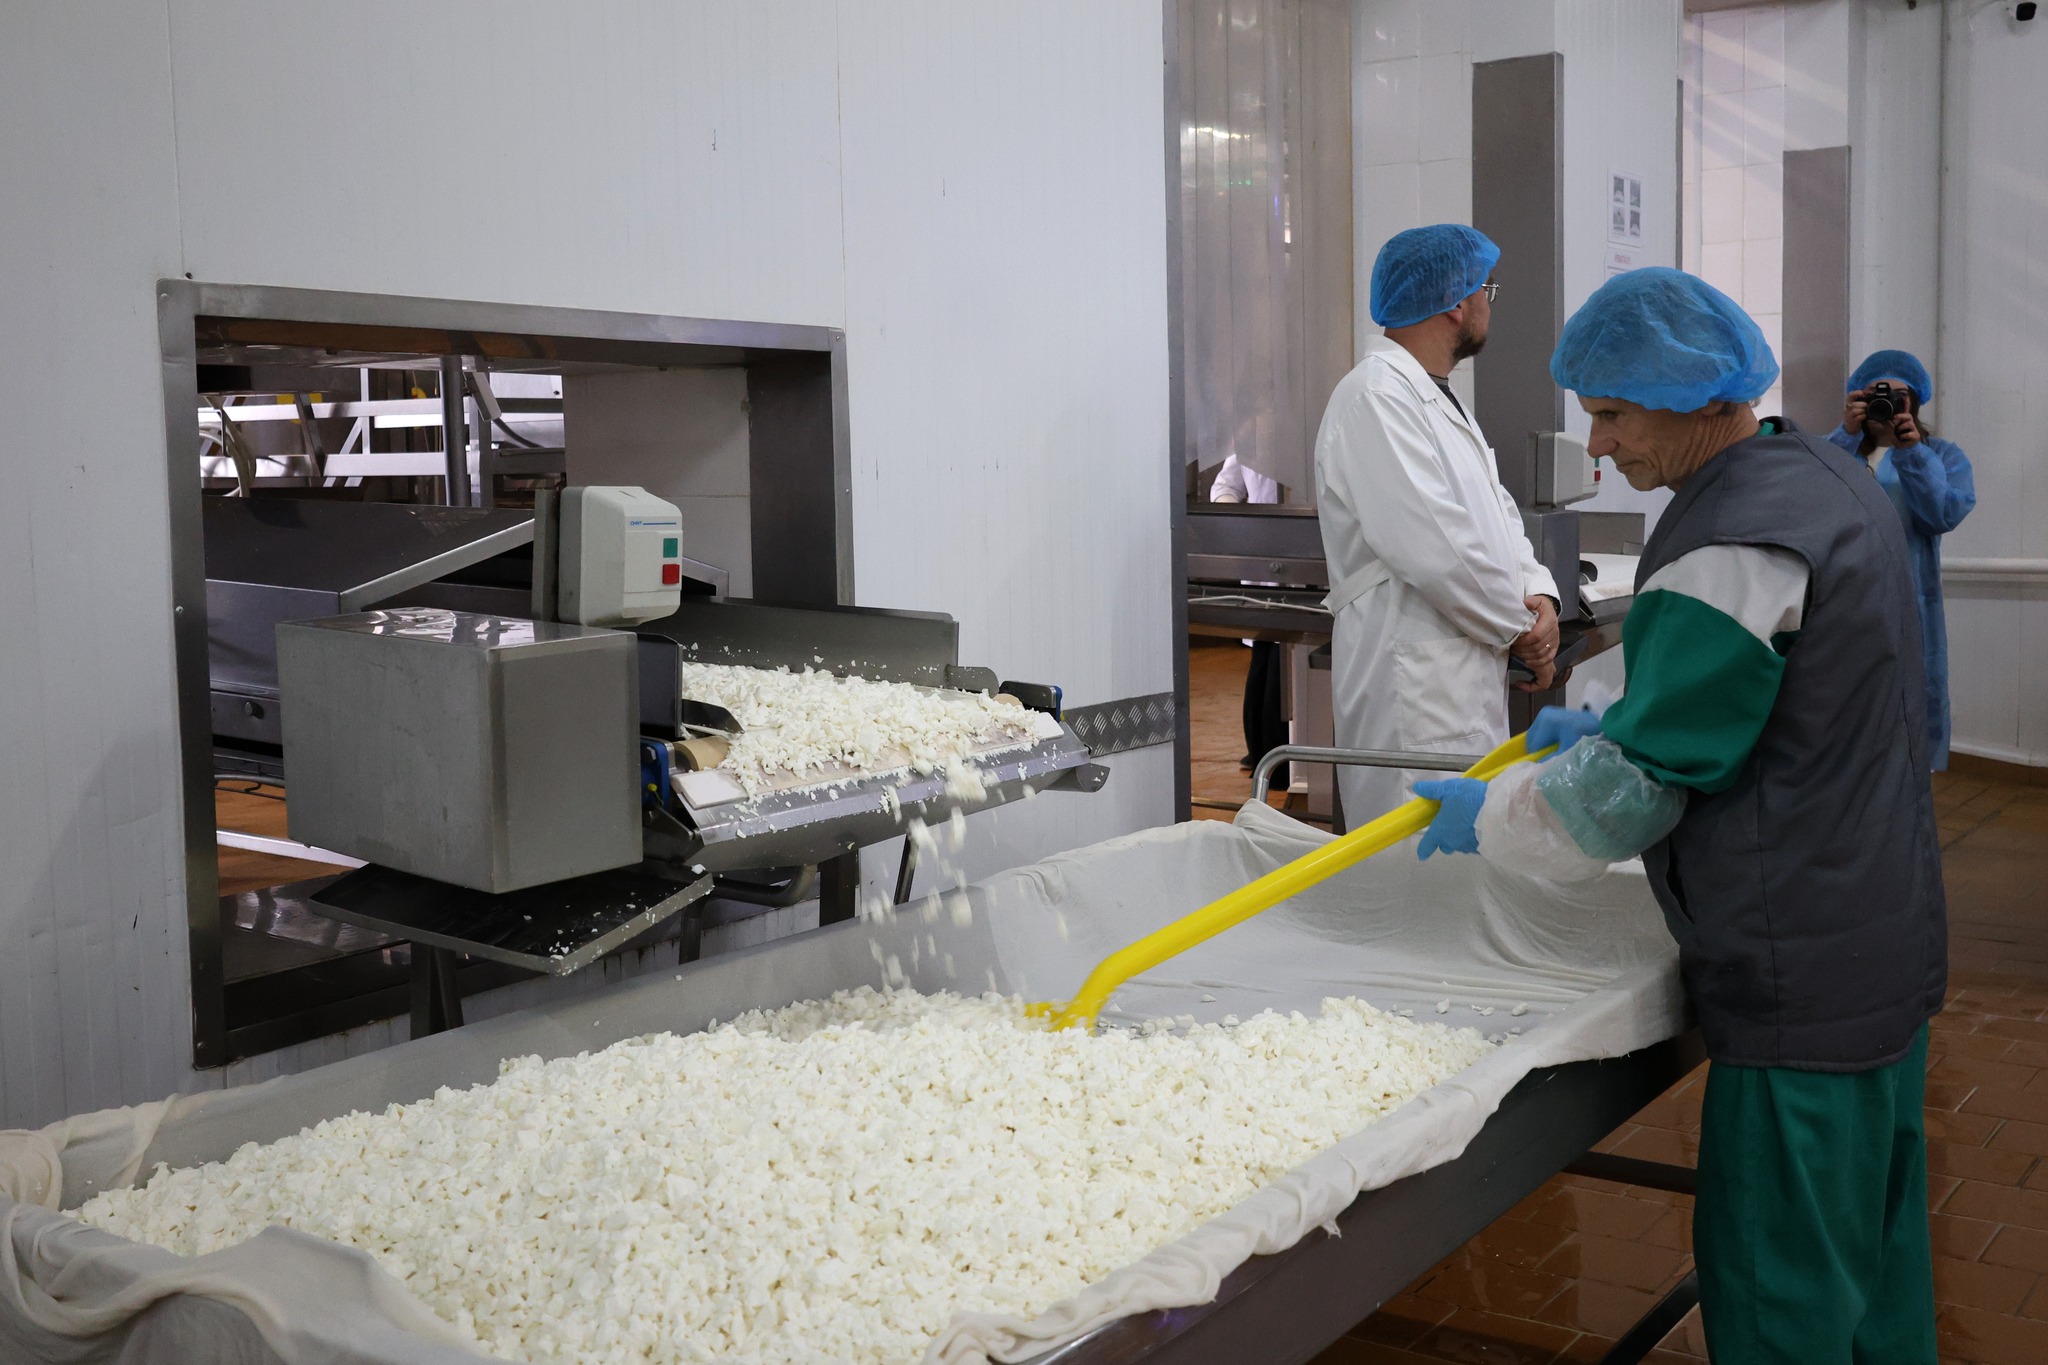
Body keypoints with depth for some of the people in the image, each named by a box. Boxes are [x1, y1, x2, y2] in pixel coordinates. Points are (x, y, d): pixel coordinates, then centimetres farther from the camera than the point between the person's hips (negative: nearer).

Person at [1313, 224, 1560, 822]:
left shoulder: (1438, 397, 20)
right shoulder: (1376, 396, -14)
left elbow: (1495, 512, 20)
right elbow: (1437, 548, -21)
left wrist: (1539, 594, 0)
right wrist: (1521, 629, -8)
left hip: (1469, 684, 10)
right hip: (1415, 692, -10)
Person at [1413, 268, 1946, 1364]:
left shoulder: (1729, 549, -22)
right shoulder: (1831, 482, 9)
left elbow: (1630, 790, -20)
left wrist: (1487, 816, -6)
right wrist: (1607, 726, 17)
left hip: (1801, 988, -10)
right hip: (1889, 945, 10)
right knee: (1872, 1247, 22)